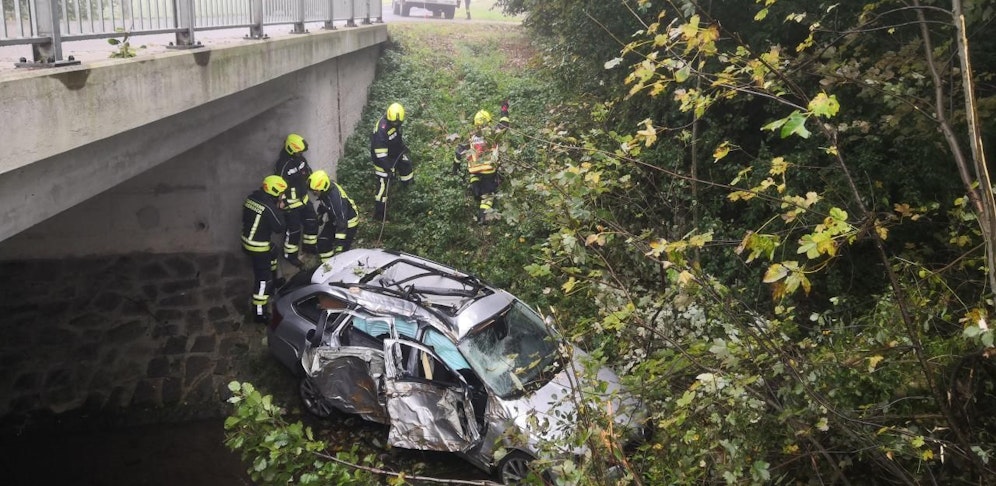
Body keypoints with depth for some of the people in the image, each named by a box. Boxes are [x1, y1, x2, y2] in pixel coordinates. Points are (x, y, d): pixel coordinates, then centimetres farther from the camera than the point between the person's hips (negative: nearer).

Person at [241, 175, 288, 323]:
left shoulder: (251, 198, -2)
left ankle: (272, 286, 55)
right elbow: (279, 228, -17)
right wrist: (280, 210, -5)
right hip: (259, 246, -9)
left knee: (272, 257, 34)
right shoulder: (269, 207, -25)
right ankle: (260, 313, 1)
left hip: (247, 240, 9)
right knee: (263, 278, -2)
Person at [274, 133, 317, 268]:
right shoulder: (283, 165, -27)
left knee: (312, 222, 18)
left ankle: (310, 246, 39)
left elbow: (308, 172, 17)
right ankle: (290, 255, 19)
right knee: (294, 230, 1)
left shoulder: (300, 158, -2)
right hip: (291, 203, -8)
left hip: (304, 198, 8)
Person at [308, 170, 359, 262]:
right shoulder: (325, 190, -14)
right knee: (322, 242, 7)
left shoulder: (336, 197, -39)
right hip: (334, 219, 9)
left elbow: (342, 220, -38)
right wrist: (319, 215, 23)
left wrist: (339, 240, -37)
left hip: (348, 223, -9)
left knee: (341, 250, -11)